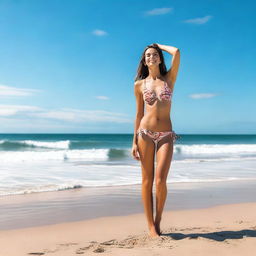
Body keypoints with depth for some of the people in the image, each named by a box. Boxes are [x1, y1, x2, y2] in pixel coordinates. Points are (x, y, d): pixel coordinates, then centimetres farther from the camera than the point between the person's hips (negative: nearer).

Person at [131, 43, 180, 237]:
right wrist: (134, 142, 5)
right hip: (146, 133, 1)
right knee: (147, 180, 0)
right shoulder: (139, 85, 9)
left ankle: (158, 221, 10)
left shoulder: (169, 78, 9)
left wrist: (159, 45, 13)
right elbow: (139, 114, 10)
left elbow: (176, 52, -6)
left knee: (160, 181, -12)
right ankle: (151, 226, 10)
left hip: (166, 135, -1)